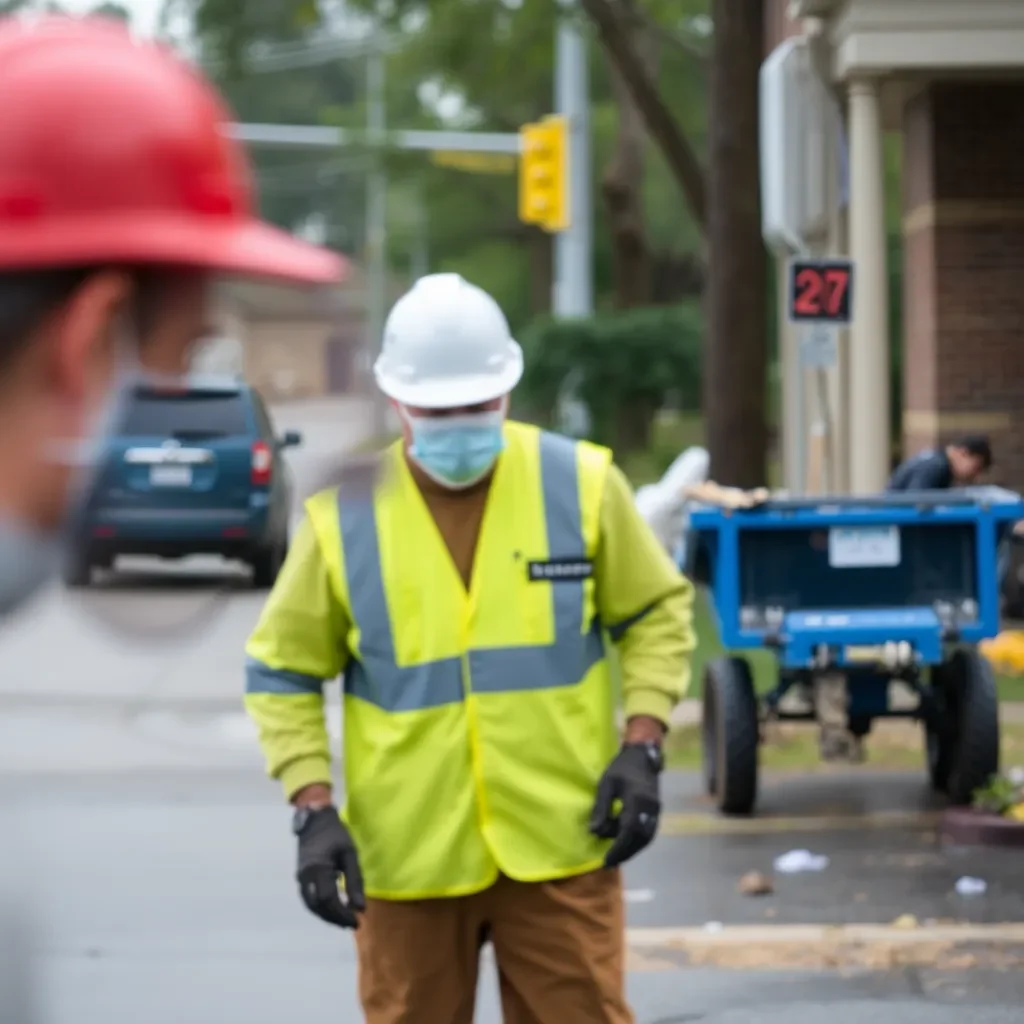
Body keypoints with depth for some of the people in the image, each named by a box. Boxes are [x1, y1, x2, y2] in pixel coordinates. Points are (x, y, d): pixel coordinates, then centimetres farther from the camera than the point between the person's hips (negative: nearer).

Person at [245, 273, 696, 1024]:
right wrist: (313, 811, -7)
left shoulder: (582, 485, -3)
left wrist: (641, 747, -4)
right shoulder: (344, 517, -4)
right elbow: (281, 674, 4)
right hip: (408, 858, 1)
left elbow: (658, 613, 9)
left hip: (559, 846, 0)